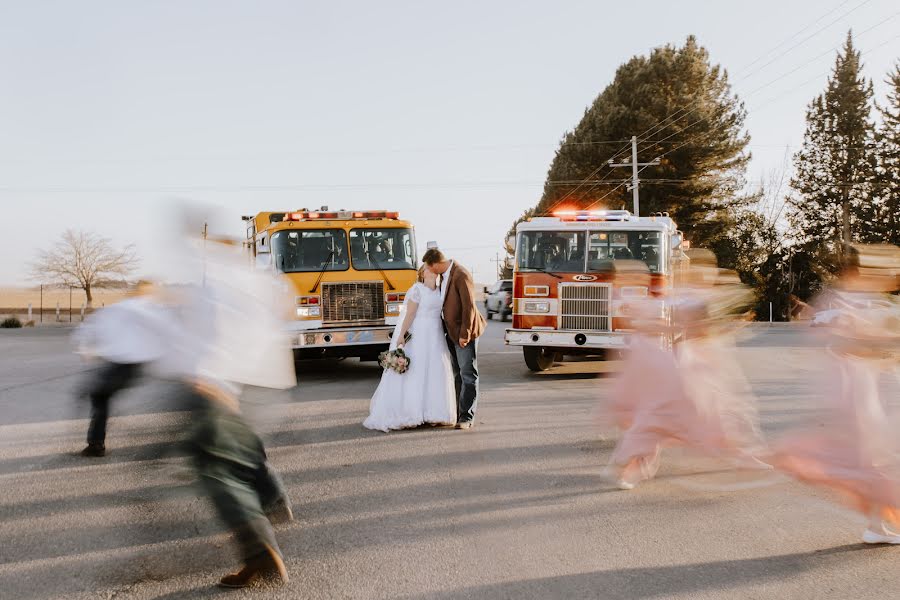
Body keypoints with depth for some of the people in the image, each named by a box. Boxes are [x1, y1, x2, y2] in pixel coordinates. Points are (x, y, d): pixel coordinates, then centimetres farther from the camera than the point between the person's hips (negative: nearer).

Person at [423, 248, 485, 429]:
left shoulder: (461, 275, -21)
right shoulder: (445, 275, 8)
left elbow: (469, 306, -22)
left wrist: (465, 334, -21)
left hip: (464, 331, -10)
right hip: (452, 332, 10)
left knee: (468, 375, -4)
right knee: (457, 374, 14)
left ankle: (467, 417, -1)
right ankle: (458, 412, 21)